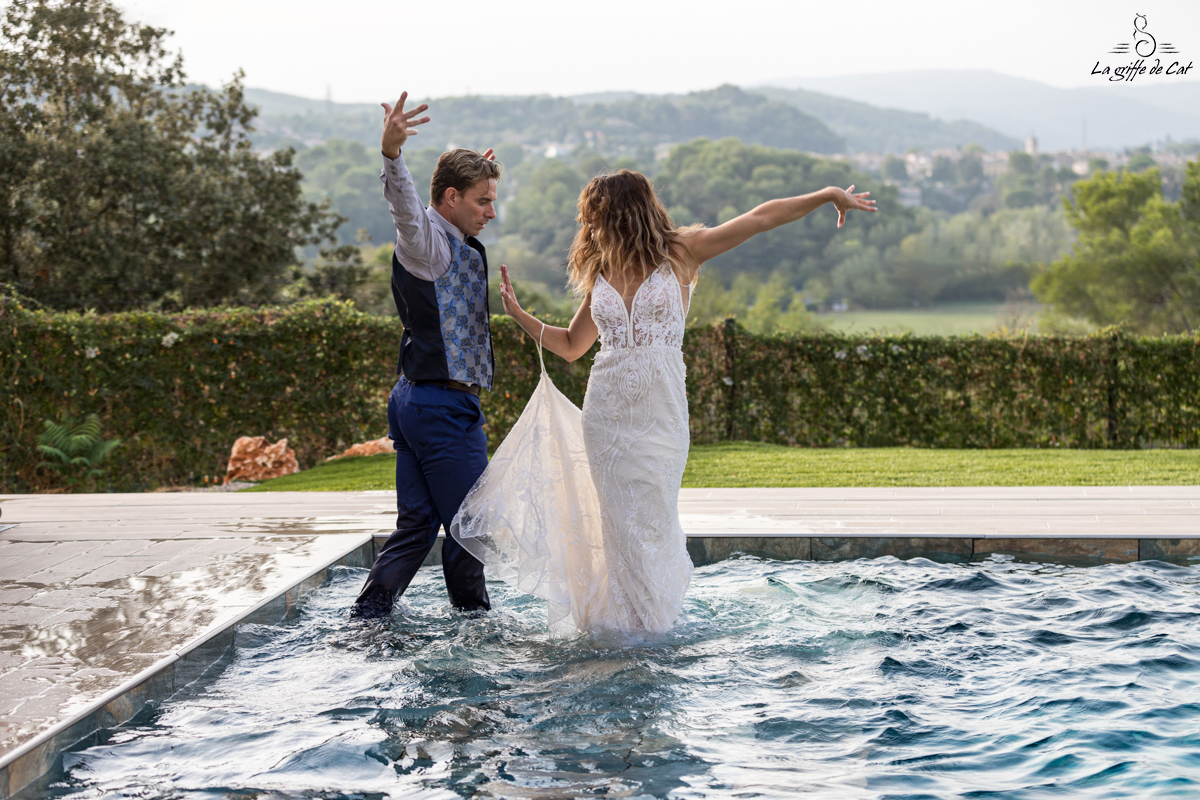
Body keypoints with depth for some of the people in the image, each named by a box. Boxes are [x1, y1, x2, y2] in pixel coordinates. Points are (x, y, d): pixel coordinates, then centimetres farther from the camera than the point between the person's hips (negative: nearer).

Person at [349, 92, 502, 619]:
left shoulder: (450, 243, 19)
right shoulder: (429, 240, -12)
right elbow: (405, 207, -35)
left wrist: (480, 175, 43)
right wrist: (390, 154, -54)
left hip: (413, 399, 10)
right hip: (447, 406, -10)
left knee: (417, 524, 10)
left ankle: (366, 618, 8)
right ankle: (473, 619, 15)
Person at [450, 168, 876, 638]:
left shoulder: (679, 255, 0)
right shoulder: (600, 273, 10)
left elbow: (761, 218, 0)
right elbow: (571, 346, 21)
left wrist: (829, 195, 1)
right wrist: (519, 315, 11)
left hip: (660, 417, -2)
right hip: (606, 416, 2)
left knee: (651, 523, 2)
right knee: (622, 525, 3)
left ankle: (649, 621, 17)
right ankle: (619, 618, 15)